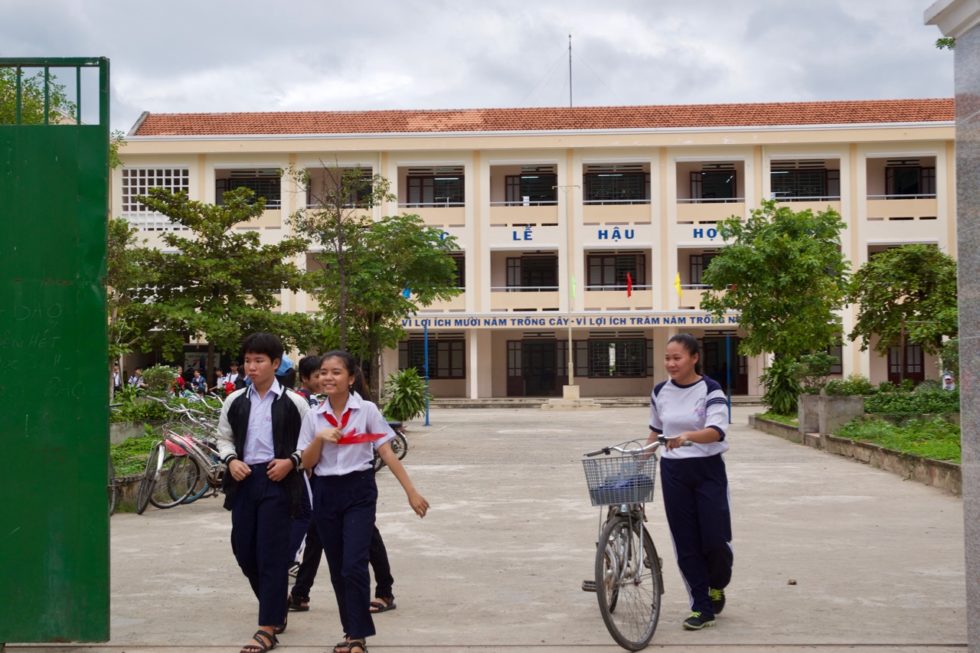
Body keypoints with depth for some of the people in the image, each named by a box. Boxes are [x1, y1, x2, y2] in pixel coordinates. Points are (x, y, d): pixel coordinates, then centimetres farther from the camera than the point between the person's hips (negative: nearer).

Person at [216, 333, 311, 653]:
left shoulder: (293, 403, -3)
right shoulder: (235, 401, 7)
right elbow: (224, 437, 17)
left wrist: (291, 462, -13)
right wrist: (231, 460, -2)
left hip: (278, 481, -5)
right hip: (244, 480, 5)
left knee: (272, 554, -6)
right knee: (243, 550, 9)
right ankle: (276, 609, 32)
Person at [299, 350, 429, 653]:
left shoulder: (367, 410, -6)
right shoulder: (313, 416, 2)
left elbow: (386, 453, -6)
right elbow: (307, 464, 3)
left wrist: (411, 491, -9)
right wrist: (320, 439, -16)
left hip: (359, 492, -3)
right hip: (326, 493, 3)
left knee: (354, 566, -12)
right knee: (337, 569, 9)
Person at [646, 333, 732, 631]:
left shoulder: (711, 390, -11)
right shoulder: (660, 392, 3)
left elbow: (716, 431, -25)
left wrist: (687, 436, -43)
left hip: (708, 470, -3)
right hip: (673, 472, 4)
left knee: (716, 539, -4)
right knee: (686, 543, 3)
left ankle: (717, 586, 27)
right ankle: (702, 606, 13)